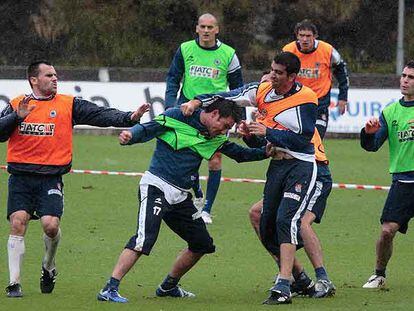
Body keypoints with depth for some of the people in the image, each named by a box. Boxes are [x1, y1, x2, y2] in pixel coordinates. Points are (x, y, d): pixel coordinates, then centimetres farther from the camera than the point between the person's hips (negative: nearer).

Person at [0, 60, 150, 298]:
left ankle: (49, 266, 17)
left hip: (51, 178, 0)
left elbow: (101, 115, -1)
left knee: (51, 224, -15)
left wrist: (129, 118, -15)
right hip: (21, 177, 0)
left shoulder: (68, 105, 7)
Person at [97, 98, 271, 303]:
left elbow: (239, 154, 21)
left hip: (181, 197, 8)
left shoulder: (216, 138, 13)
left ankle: (168, 287, 32)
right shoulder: (178, 117, -7)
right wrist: (130, 136, -30)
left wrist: (266, 152, 7)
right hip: (157, 186, -8)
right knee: (145, 237, -25)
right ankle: (110, 289, -28)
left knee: (202, 244, 14)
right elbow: (147, 130, -9)